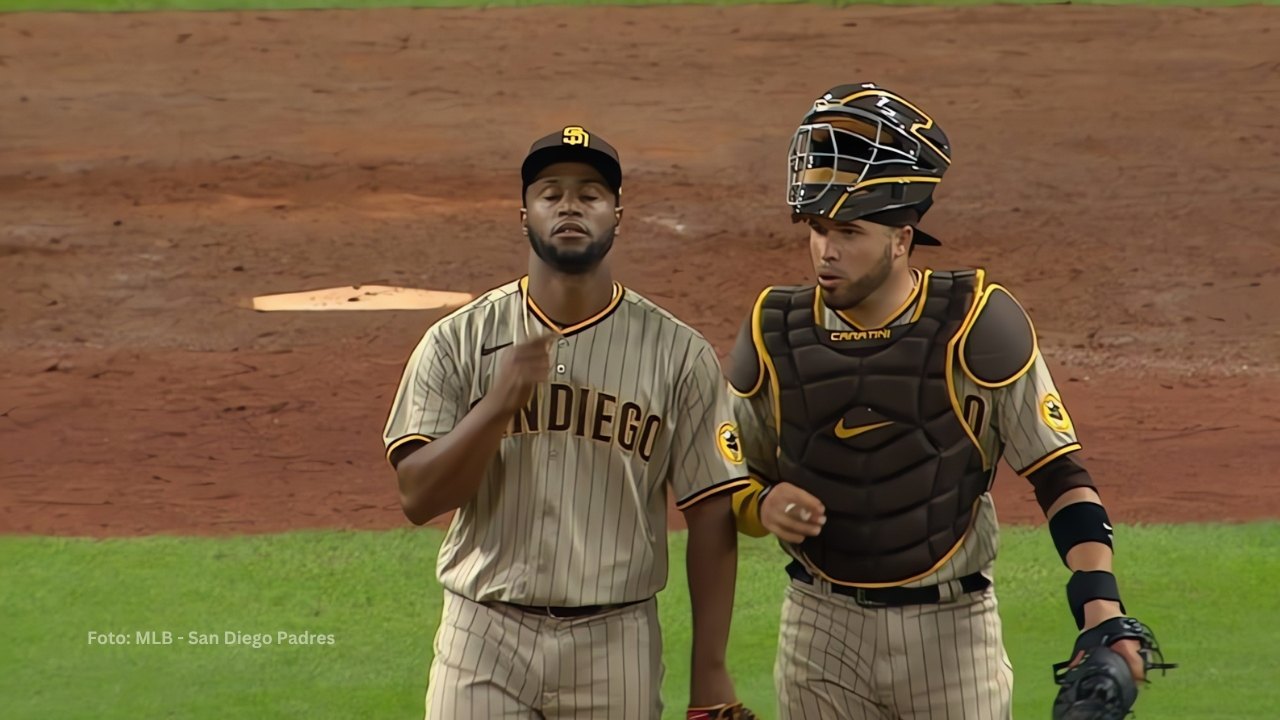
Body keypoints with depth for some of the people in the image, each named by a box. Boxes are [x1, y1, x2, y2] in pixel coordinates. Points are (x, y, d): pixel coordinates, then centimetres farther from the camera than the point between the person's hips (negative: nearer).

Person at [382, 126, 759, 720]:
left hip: (615, 648, 0)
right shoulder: (457, 341, 1)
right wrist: (499, 402, -19)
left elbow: (712, 518, -1)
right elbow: (418, 497, -5)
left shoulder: (679, 354, 0)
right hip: (483, 642, 0)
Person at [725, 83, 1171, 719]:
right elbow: (727, 482, 9)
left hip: (953, 628, -2)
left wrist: (1102, 611, -20)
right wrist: (763, 506, -15)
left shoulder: (976, 324, -10)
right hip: (820, 627, 3)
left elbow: (1059, 475, -9)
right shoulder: (774, 333, -1)